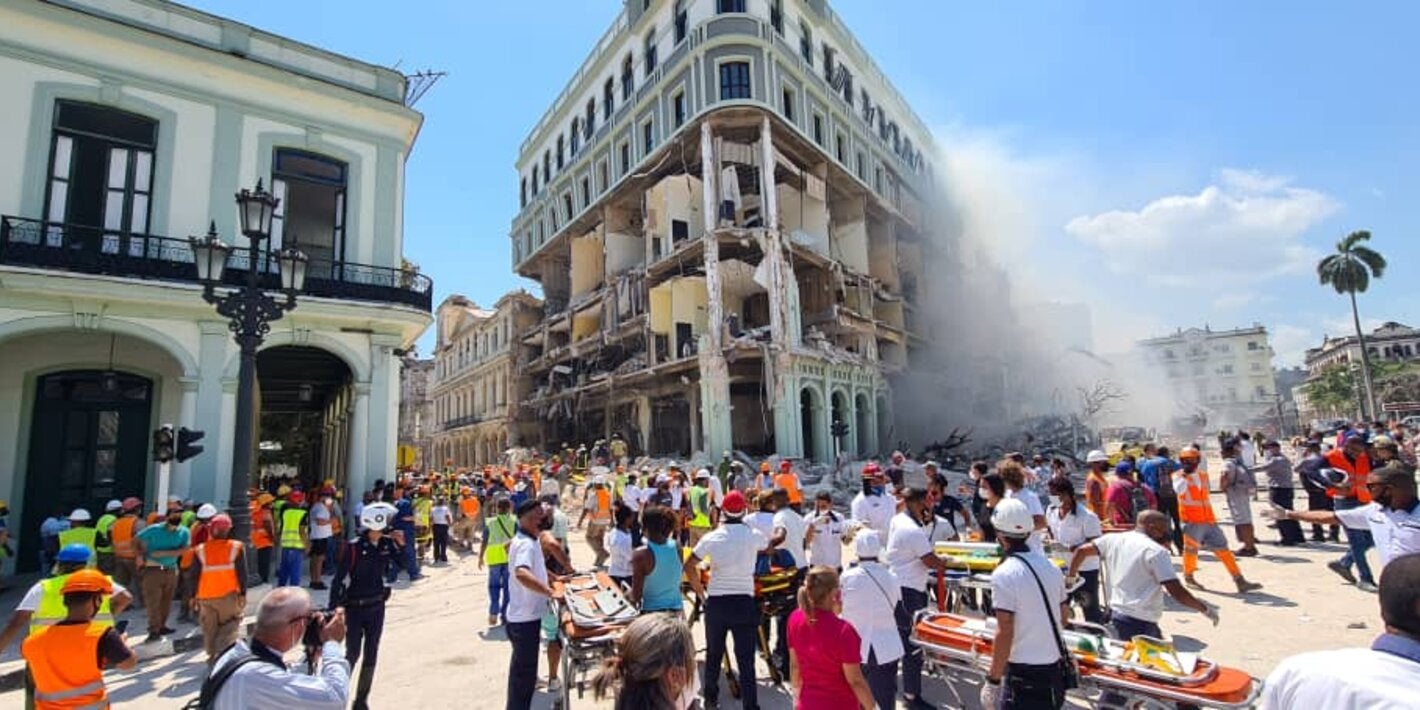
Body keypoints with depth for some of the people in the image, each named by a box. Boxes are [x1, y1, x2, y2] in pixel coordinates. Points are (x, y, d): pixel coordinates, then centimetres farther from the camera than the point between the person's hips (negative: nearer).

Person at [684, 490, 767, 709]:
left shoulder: (712, 537, -5)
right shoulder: (753, 536, -6)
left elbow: (688, 567, -3)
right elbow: (768, 545, 18)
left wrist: (701, 593, 7)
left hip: (716, 602, 1)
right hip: (744, 602, -1)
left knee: (713, 654, 19)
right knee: (746, 659, 3)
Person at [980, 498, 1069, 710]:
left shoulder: (1004, 574, -20)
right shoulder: (1050, 566, 2)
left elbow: (1004, 633, -20)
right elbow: (1063, 615, 14)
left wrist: (992, 680, -12)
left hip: (1024, 674, -7)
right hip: (1055, 670, 7)